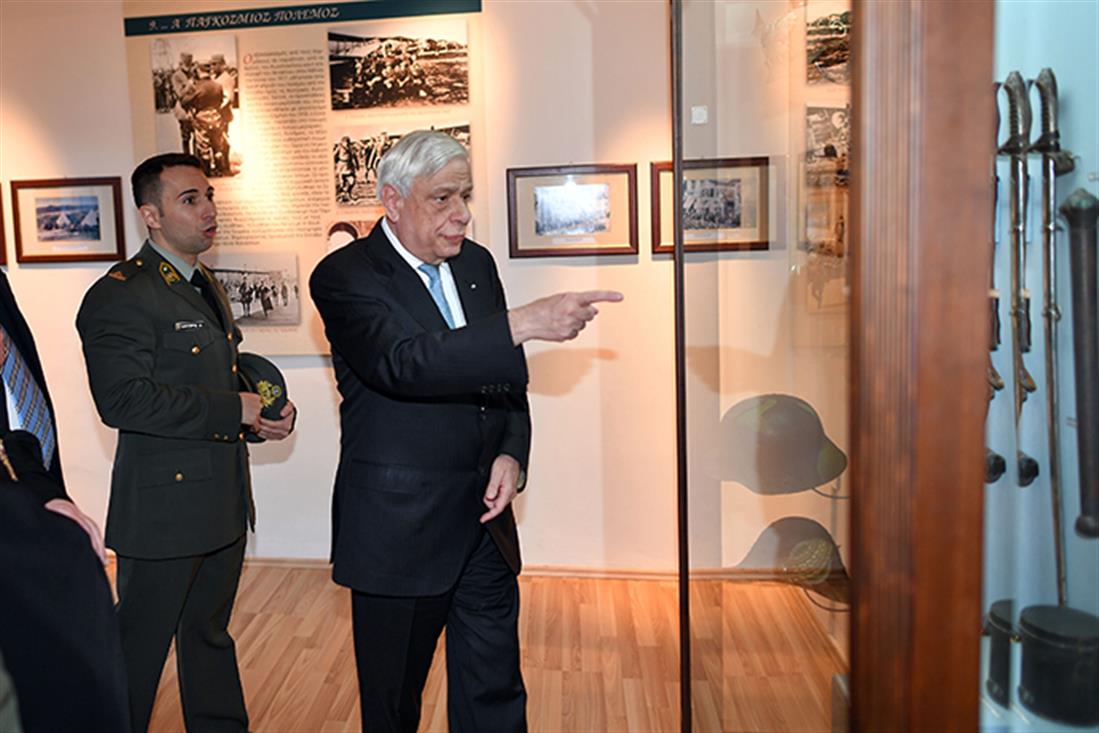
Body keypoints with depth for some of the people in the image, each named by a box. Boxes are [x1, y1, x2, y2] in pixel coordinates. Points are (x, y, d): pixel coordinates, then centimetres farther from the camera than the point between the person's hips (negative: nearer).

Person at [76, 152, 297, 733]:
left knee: (210, 636, 22)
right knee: (140, 647, 8)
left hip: (223, 500, 8)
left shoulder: (206, 287, 15)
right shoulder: (119, 295, -14)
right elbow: (123, 400, -25)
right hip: (165, 505, -8)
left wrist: (260, 417, 4)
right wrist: (232, 410, -21)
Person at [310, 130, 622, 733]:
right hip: (400, 526, -5)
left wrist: (511, 453, -3)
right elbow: (401, 363, -30)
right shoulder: (344, 276, -11)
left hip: (484, 517, 5)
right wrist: (524, 323, -35)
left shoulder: (476, 263, 8)